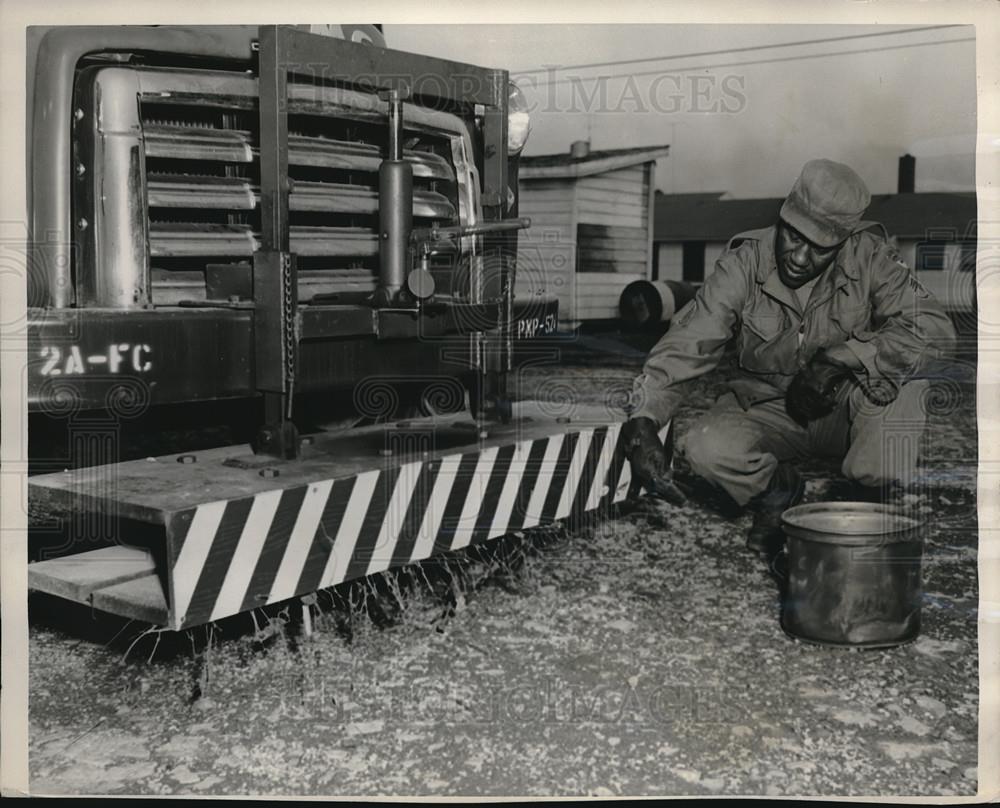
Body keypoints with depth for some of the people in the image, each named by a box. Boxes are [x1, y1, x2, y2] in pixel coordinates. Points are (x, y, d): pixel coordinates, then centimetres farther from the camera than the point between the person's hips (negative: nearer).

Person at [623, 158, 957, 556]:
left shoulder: (869, 257, -16)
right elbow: (683, 345, -18)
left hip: (849, 407, 0)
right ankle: (777, 491, 7)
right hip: (769, 408, 1)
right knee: (705, 448, -28)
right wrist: (642, 423, -32)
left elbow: (936, 328, -25)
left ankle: (873, 497, -6)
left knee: (898, 373, -32)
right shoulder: (744, 265, -15)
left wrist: (839, 359, -32)